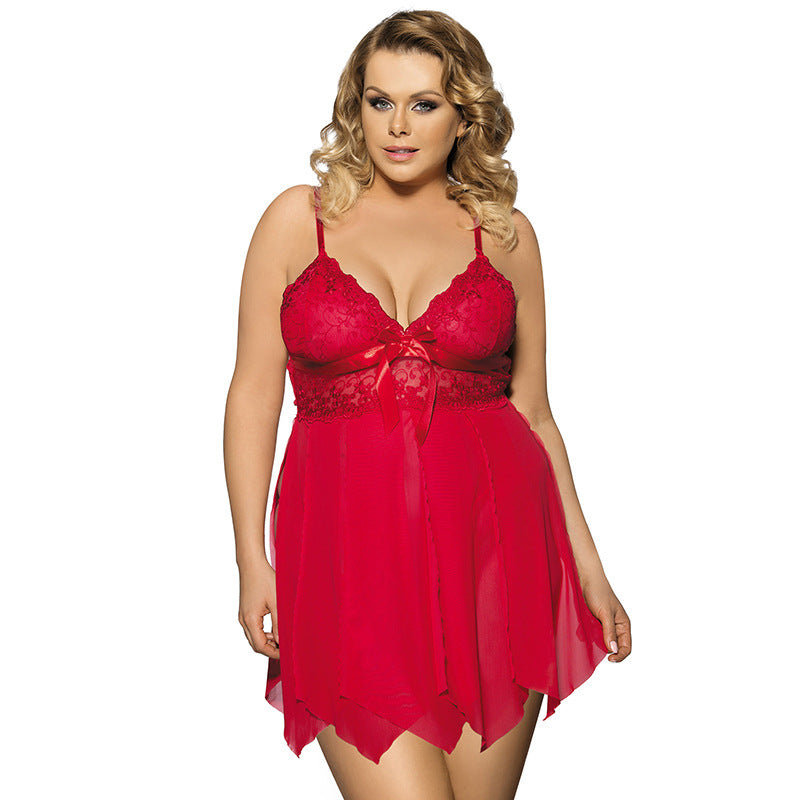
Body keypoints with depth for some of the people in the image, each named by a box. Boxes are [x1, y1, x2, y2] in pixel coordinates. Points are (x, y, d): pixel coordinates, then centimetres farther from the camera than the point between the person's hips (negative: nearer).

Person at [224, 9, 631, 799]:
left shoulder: (505, 233, 9)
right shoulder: (299, 218, 5)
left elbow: (532, 411, 12)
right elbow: (254, 394, 4)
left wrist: (586, 564, 10)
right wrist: (252, 558, -3)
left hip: (490, 543, 2)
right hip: (349, 547, -1)